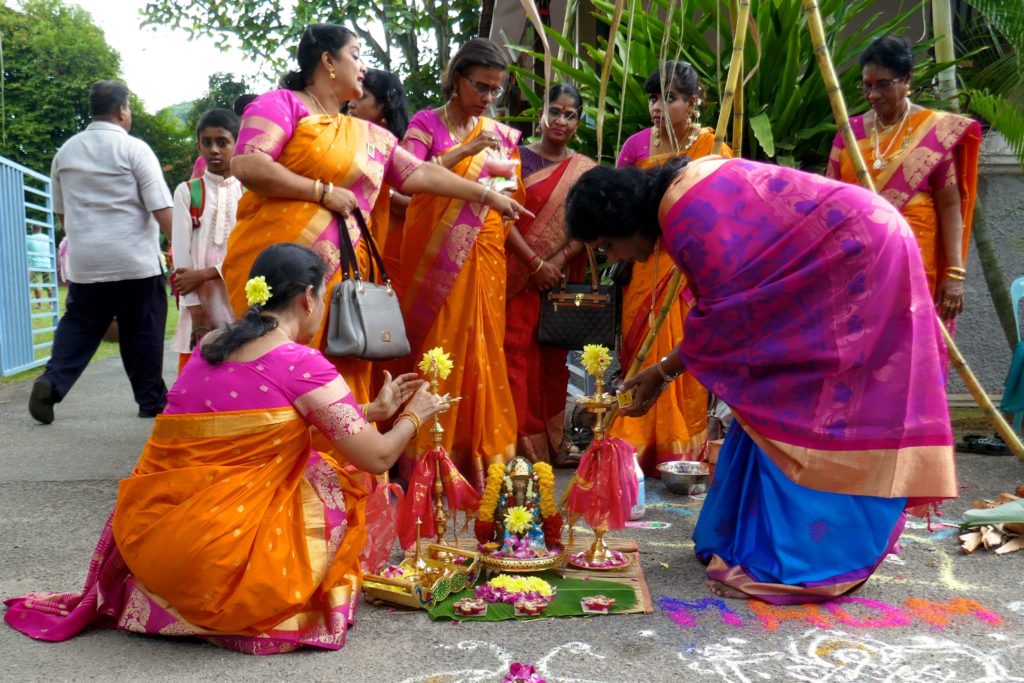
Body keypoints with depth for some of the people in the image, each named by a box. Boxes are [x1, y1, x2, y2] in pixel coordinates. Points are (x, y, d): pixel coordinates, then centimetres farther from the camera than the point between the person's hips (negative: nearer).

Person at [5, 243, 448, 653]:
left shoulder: (210, 346, 11)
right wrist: (414, 416, 15)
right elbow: (378, 458, -6)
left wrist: (373, 410, 27)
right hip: (224, 551, -7)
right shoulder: (301, 364, -10)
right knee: (338, 483, 14)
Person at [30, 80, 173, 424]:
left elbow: (60, 211, 19)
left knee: (78, 325, 13)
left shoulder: (65, 152, 10)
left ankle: (52, 382, -6)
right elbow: (161, 208, -13)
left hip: (84, 263, 4)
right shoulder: (133, 149, -6)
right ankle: (151, 400, 14)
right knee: (142, 332, 5)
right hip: (135, 261, -4)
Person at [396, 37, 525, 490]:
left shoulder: (501, 134, 13)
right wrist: (462, 151, -18)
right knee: (438, 348, -3)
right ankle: (431, 457, 5)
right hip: (437, 253, -4)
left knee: (481, 347, 4)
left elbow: (514, 195, 18)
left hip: (484, 254, 4)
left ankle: (481, 454, 12)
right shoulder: (426, 123, 1)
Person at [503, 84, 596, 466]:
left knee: (554, 359, 10)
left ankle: (554, 442, 19)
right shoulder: (519, 158, 1)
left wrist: (558, 261, -12)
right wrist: (534, 263, -14)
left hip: (562, 281, 3)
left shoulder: (585, 171, 9)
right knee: (517, 356, -5)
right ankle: (518, 444, 1)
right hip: (519, 276, -3)